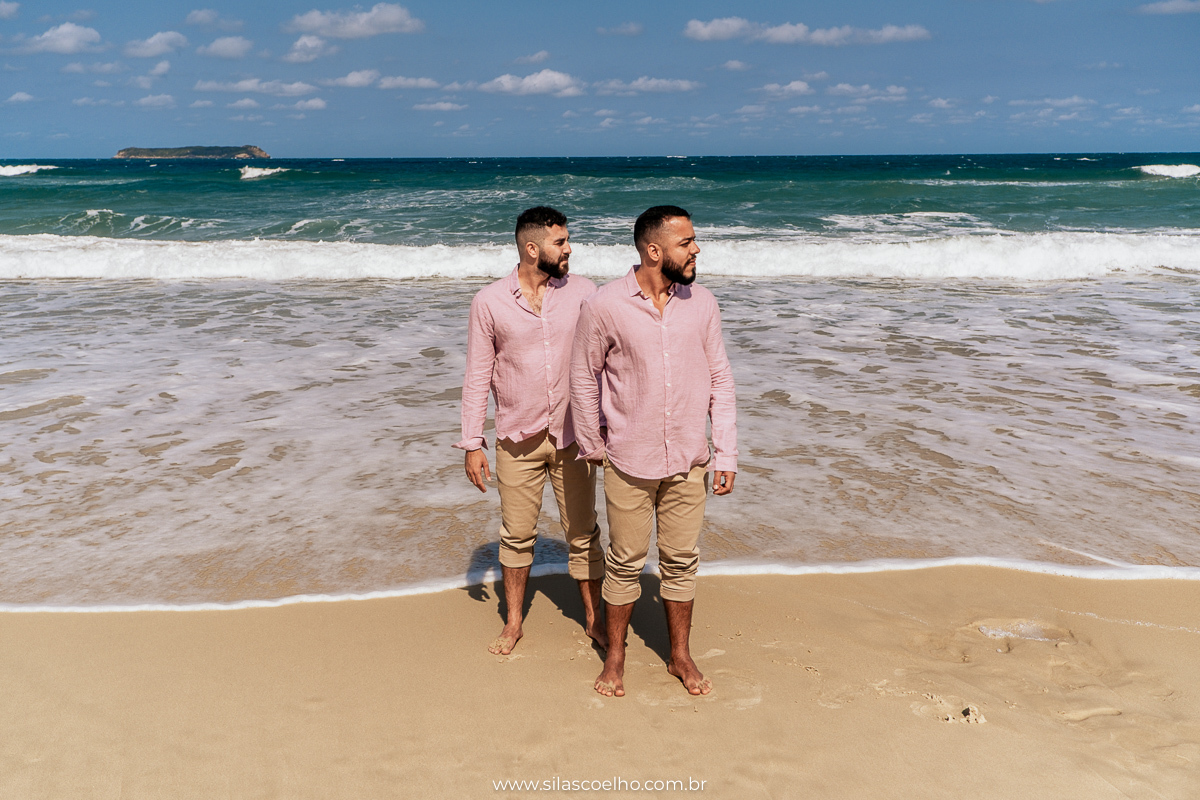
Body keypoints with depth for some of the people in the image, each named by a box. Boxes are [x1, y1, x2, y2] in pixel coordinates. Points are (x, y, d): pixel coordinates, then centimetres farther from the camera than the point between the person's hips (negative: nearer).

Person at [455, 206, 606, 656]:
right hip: (518, 441, -1)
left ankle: (594, 619, 26)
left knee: (583, 533, 9)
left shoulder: (582, 291, -2)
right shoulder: (490, 302, -5)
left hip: (573, 435, 1)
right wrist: (472, 443, -3)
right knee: (517, 535, 11)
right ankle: (514, 622, 29)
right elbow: (478, 376, -1)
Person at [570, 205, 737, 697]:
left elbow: (720, 379, 3)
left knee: (682, 562, 13)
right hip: (629, 463, -3)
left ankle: (680, 656, 32)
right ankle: (615, 657, 30)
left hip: (688, 462, 3)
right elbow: (584, 378, 0)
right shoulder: (605, 307, -12)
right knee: (626, 563, 10)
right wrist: (591, 446, 5)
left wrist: (726, 454, 0)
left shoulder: (702, 303, -1)